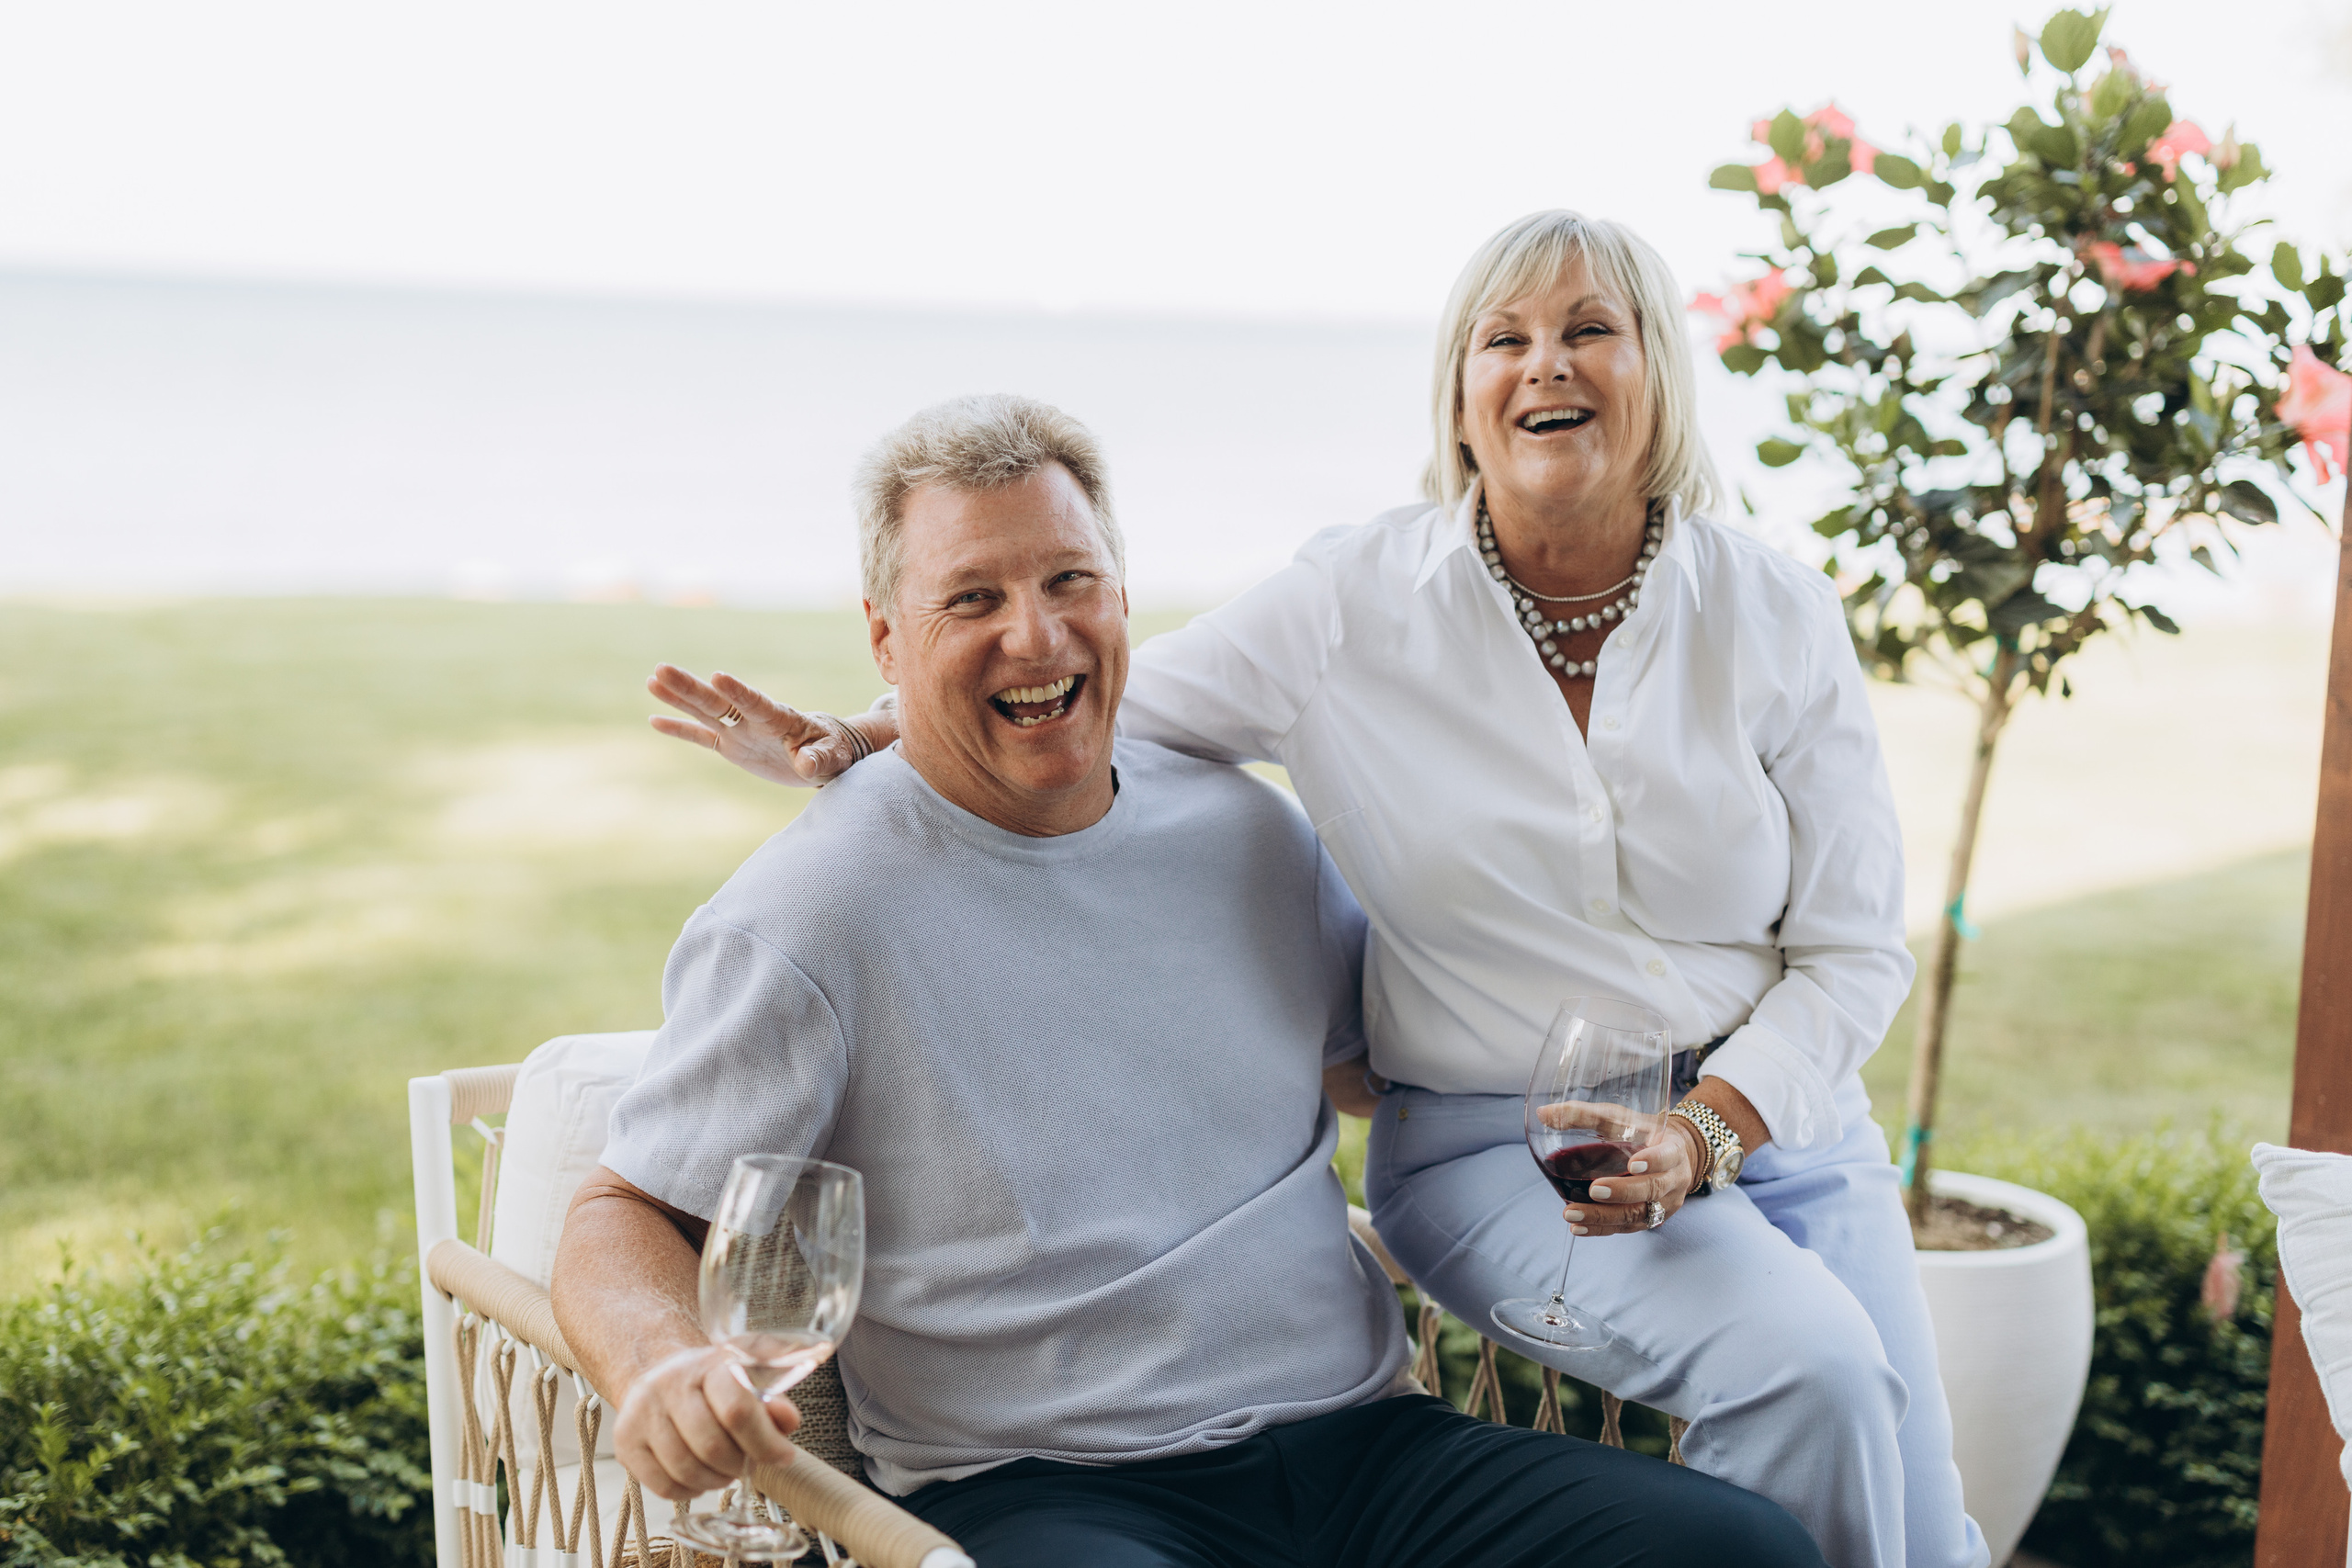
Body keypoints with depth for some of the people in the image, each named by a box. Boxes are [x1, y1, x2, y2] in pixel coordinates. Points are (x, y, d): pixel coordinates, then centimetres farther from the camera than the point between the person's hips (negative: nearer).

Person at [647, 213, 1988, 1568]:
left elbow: (1854, 953, 1)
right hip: (1494, 1145, -3)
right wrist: (857, 741, -12)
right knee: (1812, 1366, -27)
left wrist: (1701, 1135, -15)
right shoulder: (1359, 604, -5)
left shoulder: (1776, 613, -1)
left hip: (1773, 1116, 3)